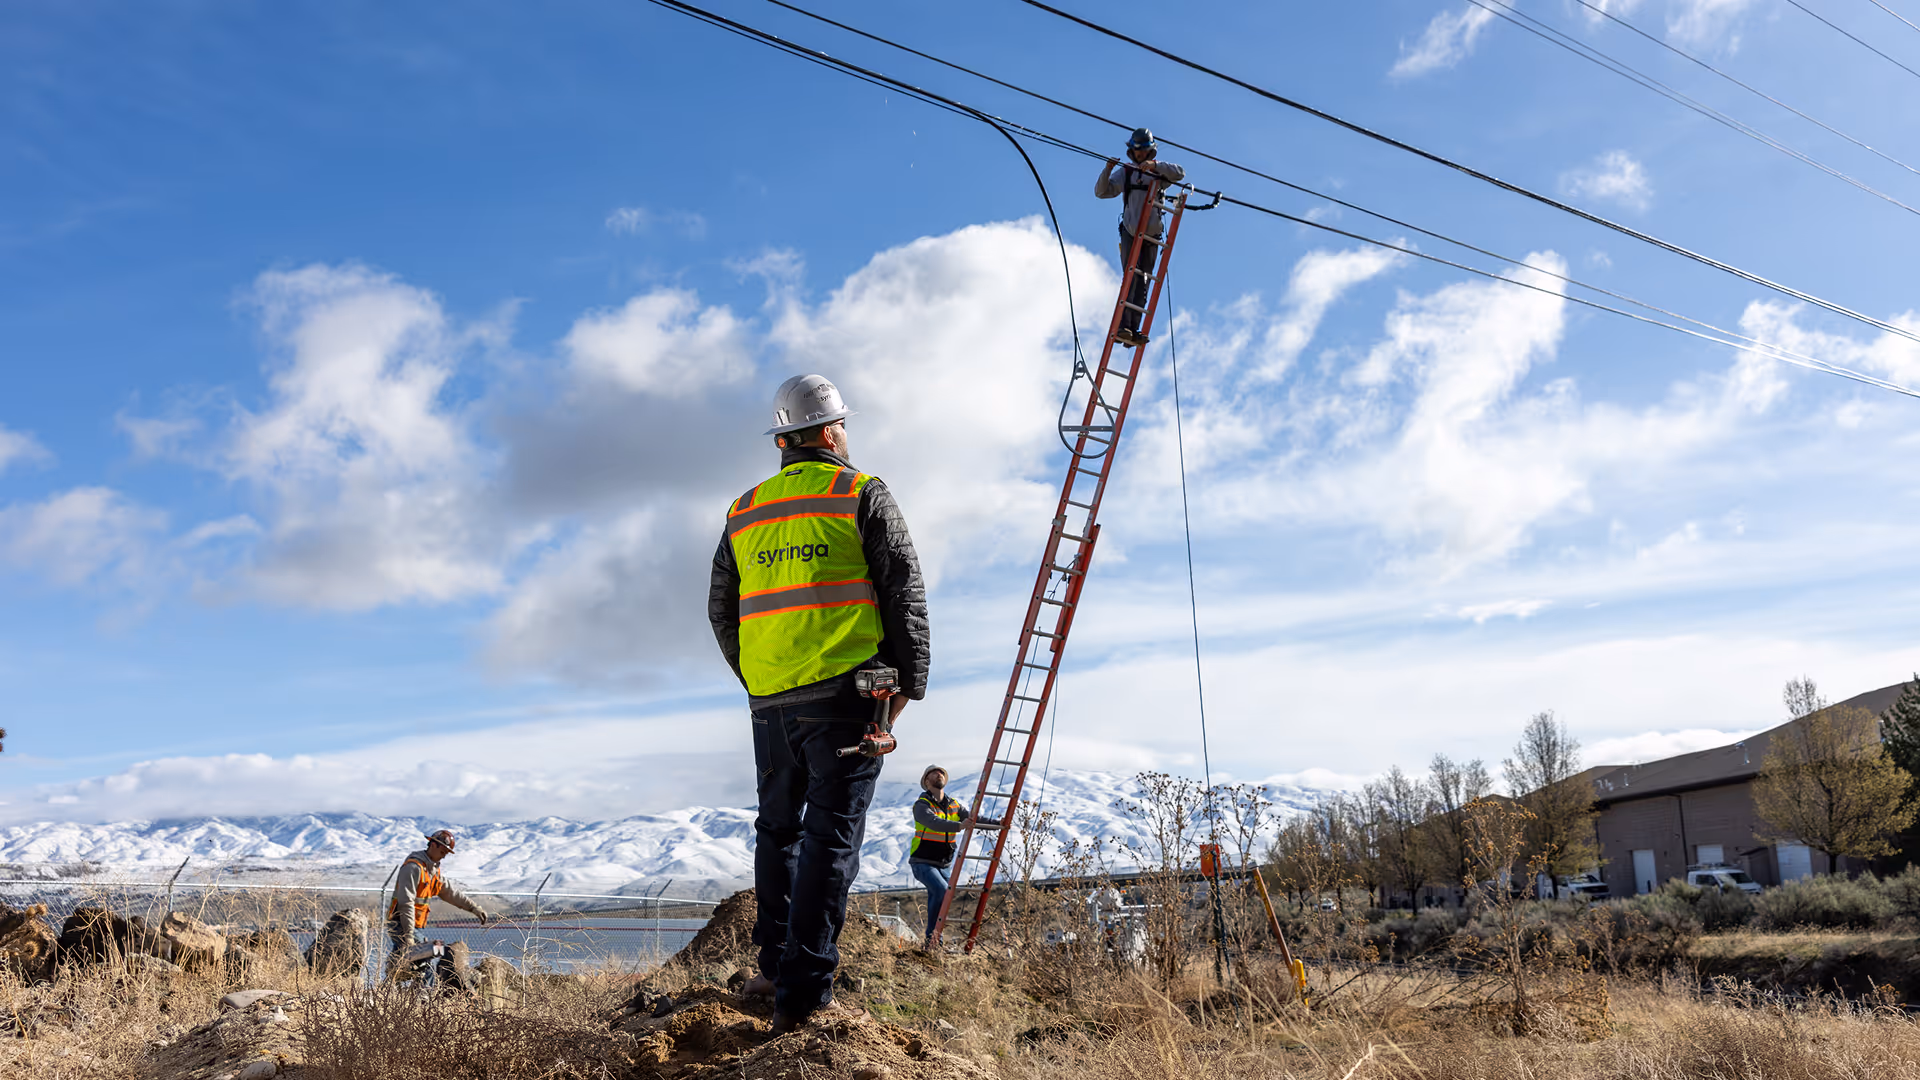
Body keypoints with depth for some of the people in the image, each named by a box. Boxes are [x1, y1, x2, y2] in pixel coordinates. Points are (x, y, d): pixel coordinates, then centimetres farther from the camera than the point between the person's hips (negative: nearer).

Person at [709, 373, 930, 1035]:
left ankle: (776, 966, 24)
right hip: (842, 694, -5)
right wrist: (909, 681, -1)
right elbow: (904, 592, -6)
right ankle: (804, 993, -8)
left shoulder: (744, 512, 15)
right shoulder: (861, 496, 0)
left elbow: (721, 612, 17)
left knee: (778, 829, 18)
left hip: (769, 701, 5)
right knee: (831, 834, -5)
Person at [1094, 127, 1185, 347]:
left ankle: (1133, 332, -3)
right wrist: (1107, 170, -11)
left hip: (1152, 236, 1)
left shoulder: (1159, 172, 8)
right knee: (1131, 278, -16)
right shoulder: (1126, 172, 10)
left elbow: (1180, 173, -11)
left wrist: (1154, 165, -20)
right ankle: (1123, 327, -24)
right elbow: (1102, 192, 5)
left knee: (1142, 284, -1)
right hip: (1130, 232, -1)